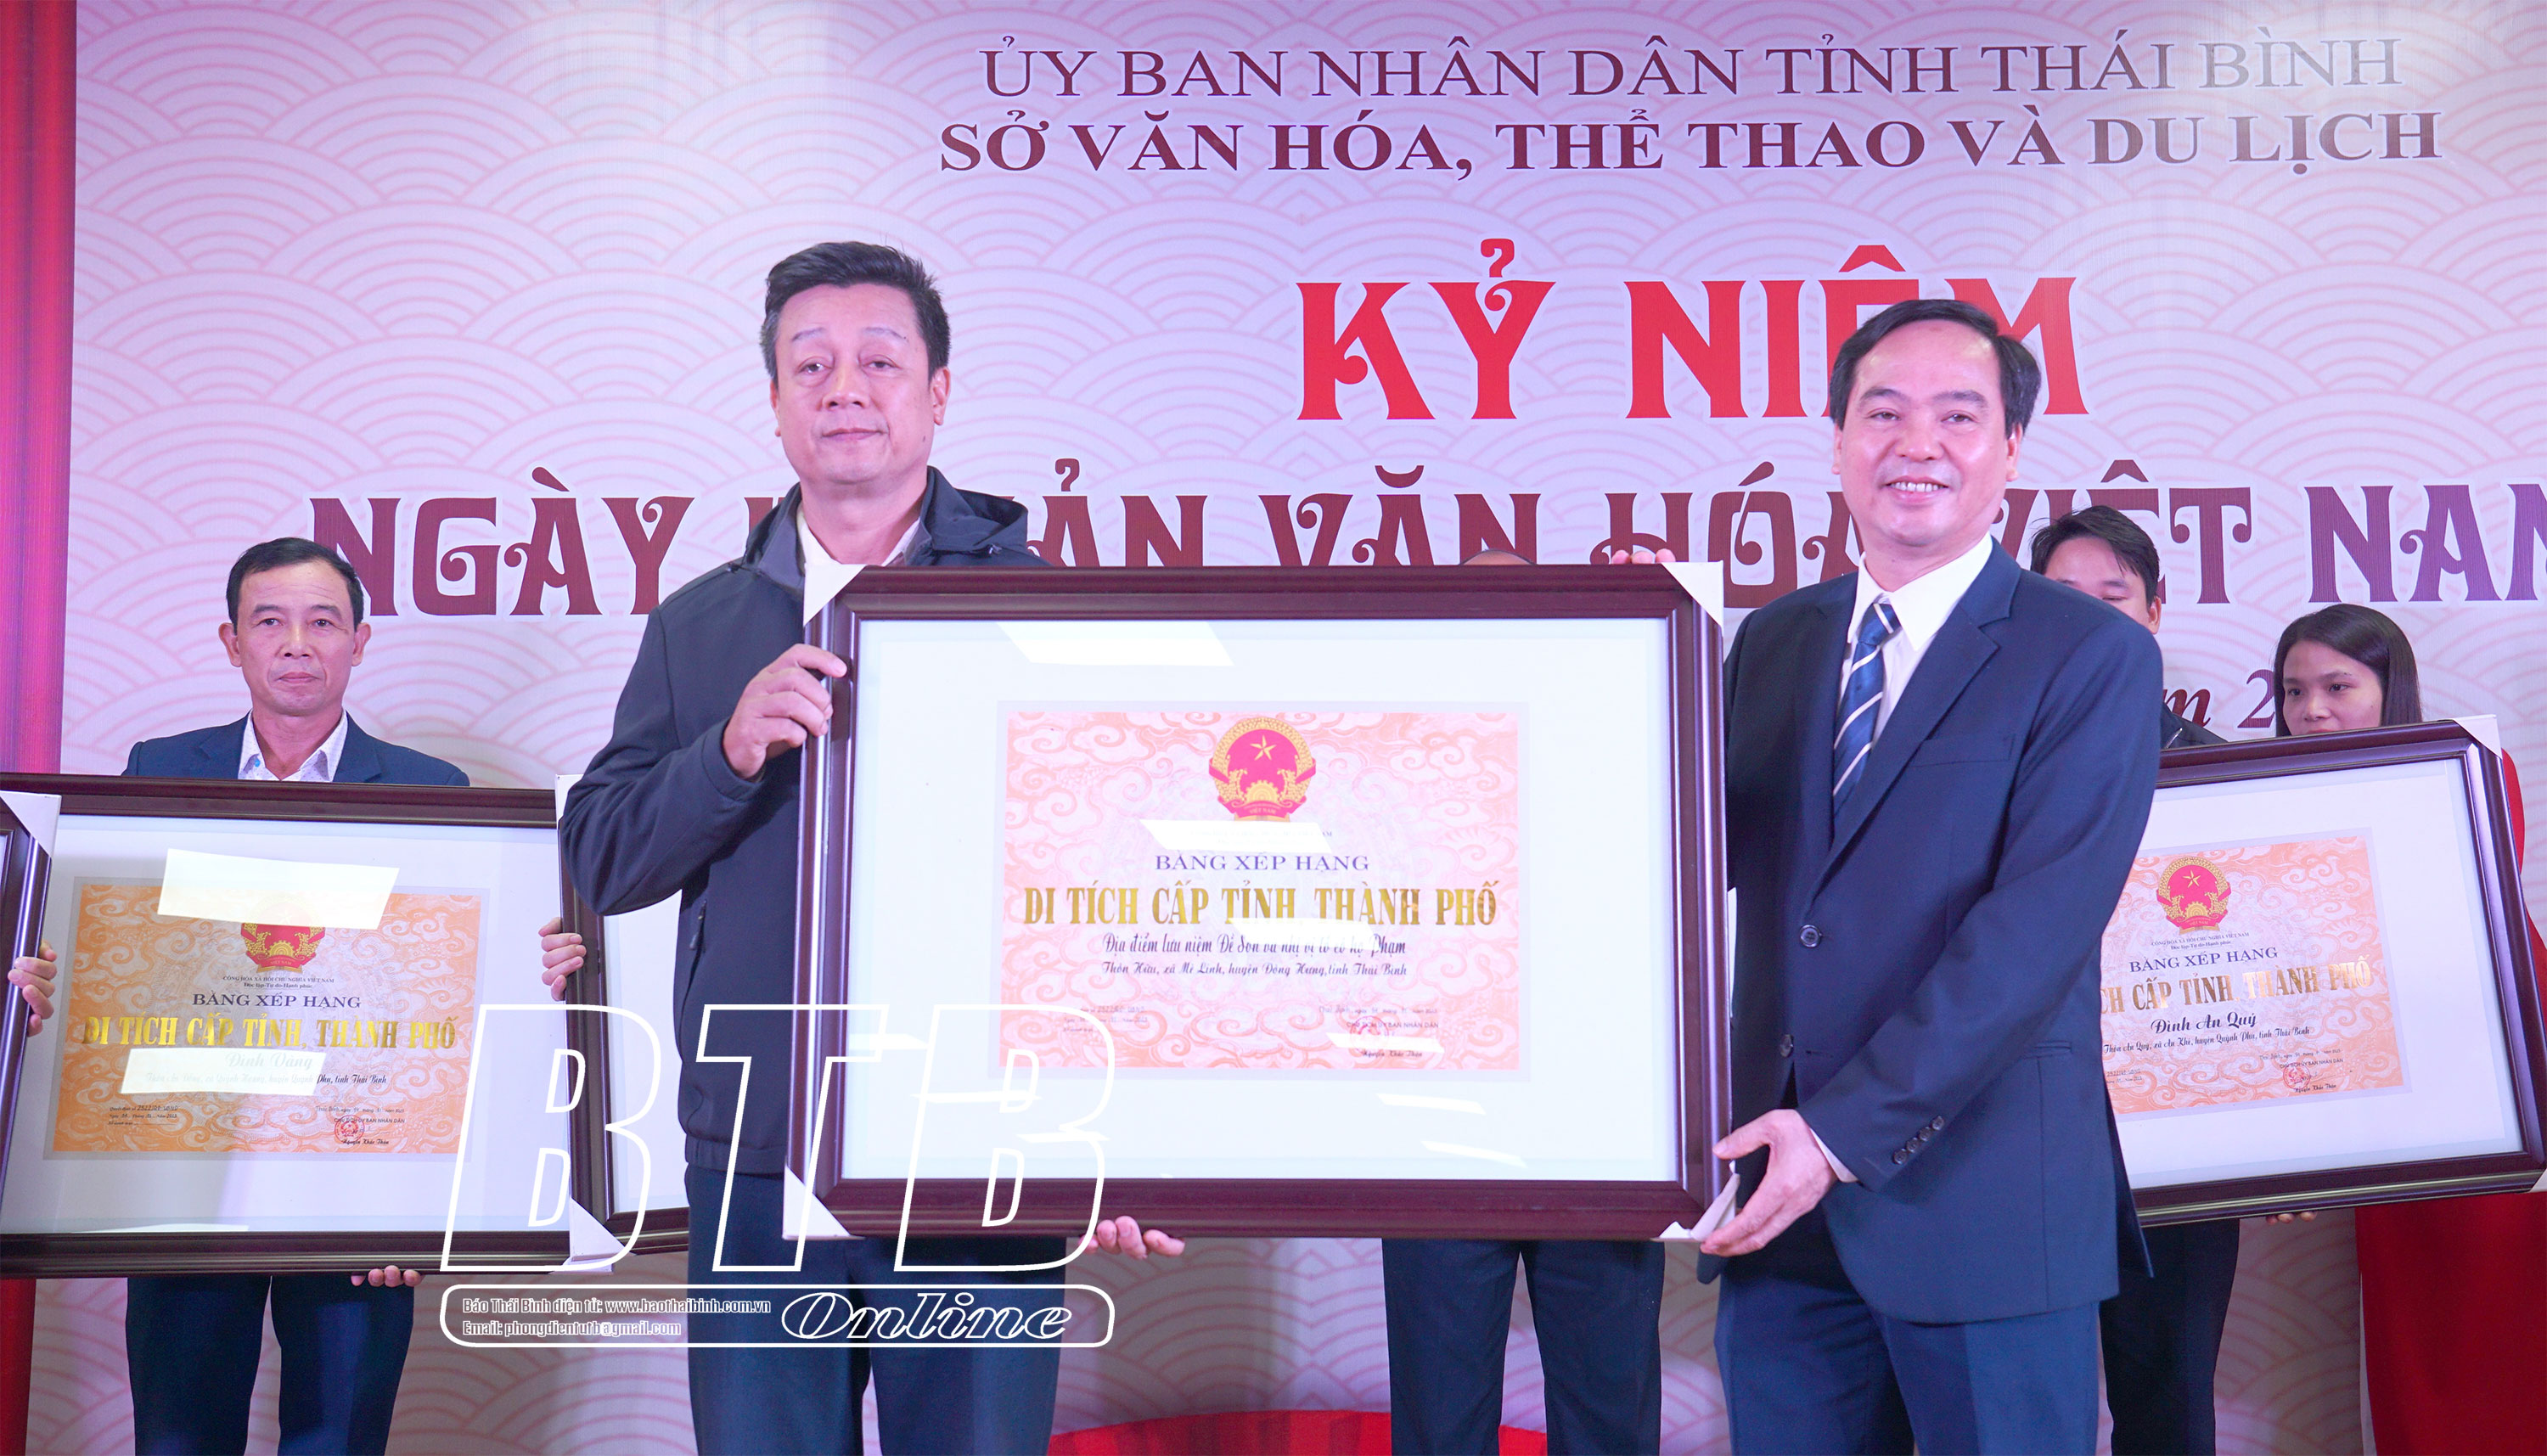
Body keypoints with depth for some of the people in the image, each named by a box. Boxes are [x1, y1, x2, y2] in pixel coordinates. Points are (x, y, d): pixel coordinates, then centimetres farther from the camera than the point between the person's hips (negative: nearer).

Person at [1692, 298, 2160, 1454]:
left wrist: (1846, 1129, -20)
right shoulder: (1773, 640, 12)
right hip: (1782, 1193, 4)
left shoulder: (2092, 654, -4)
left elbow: (2039, 925, -14)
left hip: (1982, 1198, -4)